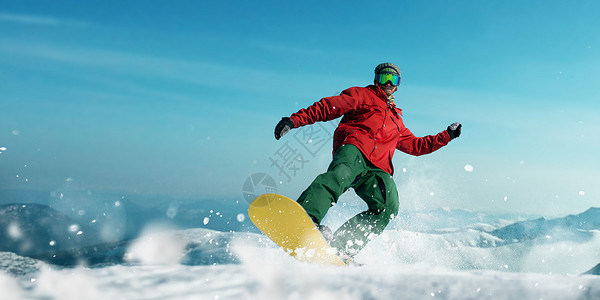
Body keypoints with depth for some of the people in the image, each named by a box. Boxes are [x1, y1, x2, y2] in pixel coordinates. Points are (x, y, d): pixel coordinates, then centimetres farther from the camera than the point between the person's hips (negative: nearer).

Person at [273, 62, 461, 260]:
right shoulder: (363, 95, 25)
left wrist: (447, 135, 40)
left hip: (377, 169, 4)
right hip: (354, 148, -4)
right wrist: (295, 120, -1)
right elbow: (329, 107, 12)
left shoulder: (396, 120, 42)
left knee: (388, 207, -24)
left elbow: (415, 145, 45)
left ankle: (341, 247, -30)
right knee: (340, 175, -39)